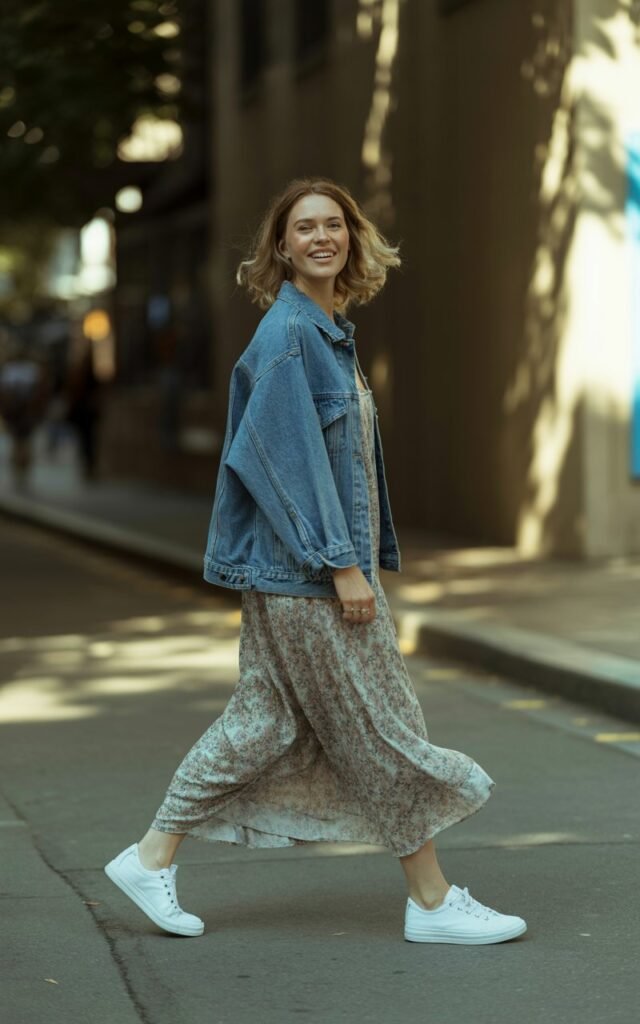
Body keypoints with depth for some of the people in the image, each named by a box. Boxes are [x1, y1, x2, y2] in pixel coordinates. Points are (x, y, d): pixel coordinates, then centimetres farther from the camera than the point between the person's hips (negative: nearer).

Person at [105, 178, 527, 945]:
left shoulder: (329, 330, 14)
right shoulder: (288, 334, -15)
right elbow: (290, 454, -20)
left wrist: (362, 556, 20)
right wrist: (342, 564, -21)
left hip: (322, 559, 10)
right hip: (301, 565, -10)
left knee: (264, 721, 11)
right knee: (380, 723, -2)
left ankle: (152, 859, 17)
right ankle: (432, 901, 8)